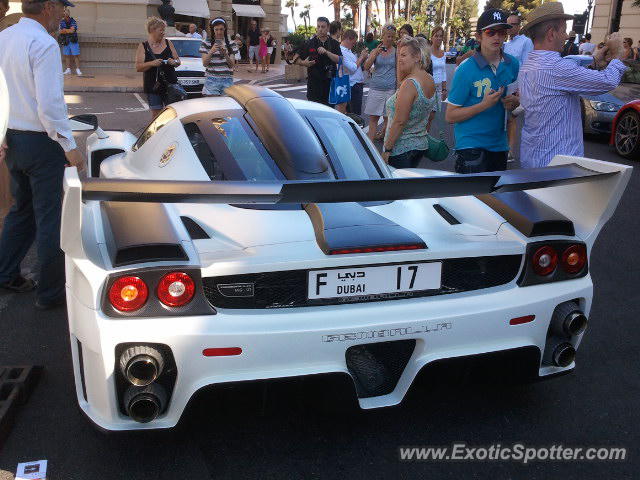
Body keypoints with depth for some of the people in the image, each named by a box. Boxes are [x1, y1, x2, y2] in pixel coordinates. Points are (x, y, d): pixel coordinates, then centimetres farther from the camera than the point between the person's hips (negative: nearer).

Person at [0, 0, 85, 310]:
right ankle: (50, 292, 13)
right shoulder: (44, 44, -18)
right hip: (41, 143, -8)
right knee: (50, 218, 3)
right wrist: (70, 147, -17)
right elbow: (50, 104, -23)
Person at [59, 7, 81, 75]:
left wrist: (64, 30, -7)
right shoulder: (62, 22, 9)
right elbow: (61, 31, 0)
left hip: (73, 41, -4)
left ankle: (78, 69, -4)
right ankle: (68, 69, 10)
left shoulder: (73, 21, -3)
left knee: (76, 55, -7)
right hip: (65, 41, 4)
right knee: (67, 55, 5)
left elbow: (72, 30, -15)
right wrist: (69, 30, -11)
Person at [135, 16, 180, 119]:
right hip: (153, 86, -2)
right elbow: (138, 67, -5)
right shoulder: (143, 46, 2)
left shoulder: (168, 43, 9)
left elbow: (178, 60, 14)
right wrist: (151, 63, -21)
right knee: (156, 113, -1)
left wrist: (174, 62, -9)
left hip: (170, 84, 2)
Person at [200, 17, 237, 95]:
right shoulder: (206, 43, 5)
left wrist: (225, 54, -17)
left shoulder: (231, 44, 9)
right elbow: (204, 63, -3)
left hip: (227, 80, 1)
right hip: (211, 80, -1)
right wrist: (211, 52, -19)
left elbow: (232, 65, 1)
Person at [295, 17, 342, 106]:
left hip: (329, 82, 2)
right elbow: (297, 59, 7)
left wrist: (326, 52, -19)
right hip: (314, 81, -1)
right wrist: (305, 63, -14)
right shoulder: (309, 43, 4)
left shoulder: (334, 44, 7)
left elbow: (339, 60, -7)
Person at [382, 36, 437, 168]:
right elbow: (400, 79, 22)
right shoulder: (429, 80, 5)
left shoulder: (410, 84, -21)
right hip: (421, 144, 9)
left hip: (401, 149, -9)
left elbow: (399, 122, -23)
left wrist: (387, 149, -17)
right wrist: (400, 52, 13)